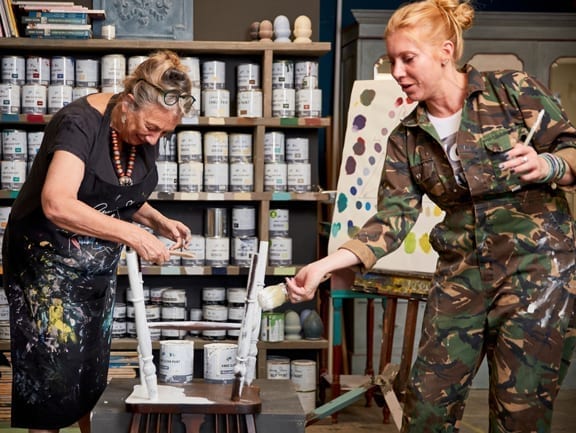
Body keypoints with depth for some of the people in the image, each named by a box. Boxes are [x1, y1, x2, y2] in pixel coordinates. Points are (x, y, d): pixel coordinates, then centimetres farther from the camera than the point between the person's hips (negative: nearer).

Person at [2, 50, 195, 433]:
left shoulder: (145, 134, -2)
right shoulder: (81, 123, -24)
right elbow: (57, 204, -36)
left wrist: (159, 222, -5)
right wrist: (132, 235, -35)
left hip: (99, 267, 7)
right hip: (48, 262, -7)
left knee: (94, 368, 12)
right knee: (55, 370, -5)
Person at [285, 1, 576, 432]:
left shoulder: (513, 91, -5)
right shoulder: (406, 138, 5)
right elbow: (395, 217, -4)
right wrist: (327, 264, -18)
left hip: (538, 266, -4)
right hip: (461, 272, 4)